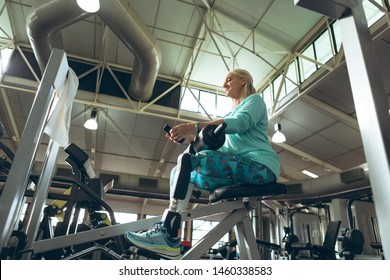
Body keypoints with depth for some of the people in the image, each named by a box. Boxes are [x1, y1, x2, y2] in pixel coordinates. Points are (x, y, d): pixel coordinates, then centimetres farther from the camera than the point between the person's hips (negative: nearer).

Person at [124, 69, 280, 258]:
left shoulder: (255, 100, 8)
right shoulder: (231, 113, 31)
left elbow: (240, 123, -16)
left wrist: (195, 127, -25)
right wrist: (188, 137, 0)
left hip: (260, 166, -8)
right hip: (238, 168, 8)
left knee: (187, 160, -24)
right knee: (178, 172, 1)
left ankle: (169, 236, -25)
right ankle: (165, 230, -7)